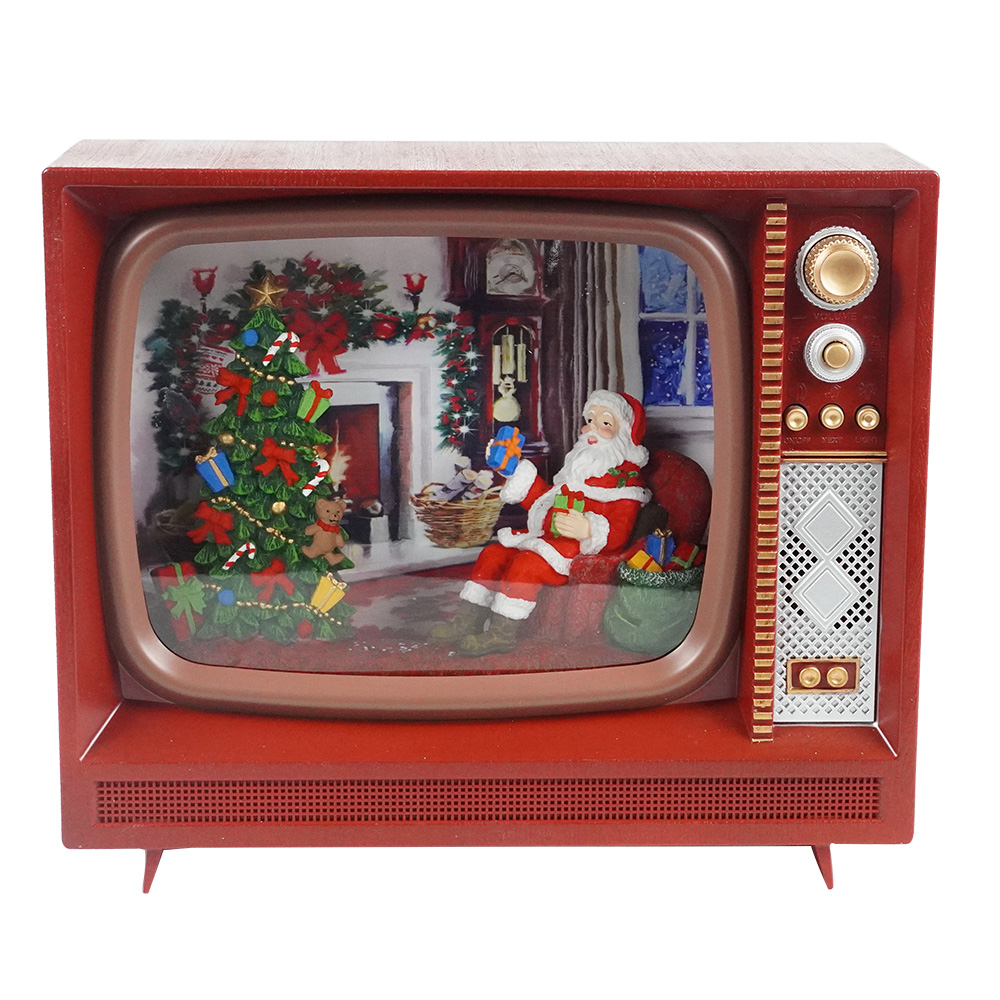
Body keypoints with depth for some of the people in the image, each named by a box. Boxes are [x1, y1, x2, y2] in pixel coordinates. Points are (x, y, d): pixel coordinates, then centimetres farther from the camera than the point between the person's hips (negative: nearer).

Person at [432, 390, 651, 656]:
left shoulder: (625, 481, -7)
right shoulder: (580, 469, 21)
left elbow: (618, 534, -18)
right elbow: (546, 500, 30)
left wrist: (587, 530, -38)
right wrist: (517, 472, 26)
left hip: (582, 548, -10)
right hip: (548, 538, 10)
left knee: (527, 563, -30)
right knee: (494, 552, 2)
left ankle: (502, 633, -25)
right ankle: (467, 620, 1)